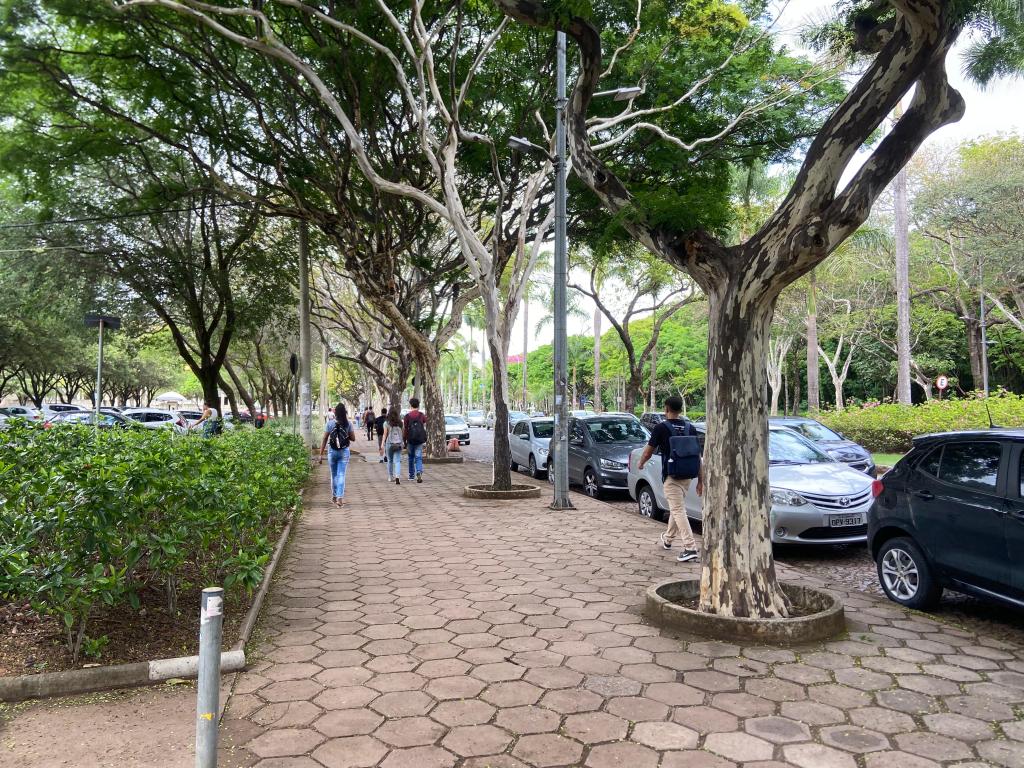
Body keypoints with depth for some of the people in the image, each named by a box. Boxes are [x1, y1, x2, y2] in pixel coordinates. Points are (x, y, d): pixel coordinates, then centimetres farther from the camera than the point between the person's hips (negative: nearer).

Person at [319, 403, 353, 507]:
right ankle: (340, 497, -11)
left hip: (332, 451, 0)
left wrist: (321, 454, -2)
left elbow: (324, 439, -5)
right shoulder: (348, 424, -6)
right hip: (344, 452, 0)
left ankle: (334, 497, 27)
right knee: (341, 475, 1)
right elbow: (352, 438, 1)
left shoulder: (330, 423, -6)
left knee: (334, 475, 15)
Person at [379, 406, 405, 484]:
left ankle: (390, 477, 26)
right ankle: (397, 476, -22)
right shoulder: (401, 423, 3)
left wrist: (382, 444, -6)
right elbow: (403, 433, 7)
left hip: (389, 443, -1)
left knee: (390, 460, 16)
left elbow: (385, 434, -6)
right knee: (397, 461, -2)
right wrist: (403, 443, 18)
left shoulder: (386, 423, -3)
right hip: (399, 444, 1)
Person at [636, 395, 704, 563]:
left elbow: (648, 452, -1)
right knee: (676, 507, 21)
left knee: (678, 510, -6)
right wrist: (701, 480, 9)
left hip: (672, 476, -6)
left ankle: (690, 548, -14)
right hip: (687, 476, 6)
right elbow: (698, 456, 5)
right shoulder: (690, 428, 6)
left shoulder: (661, 428, -8)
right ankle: (668, 539, 38)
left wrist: (640, 463, 20)